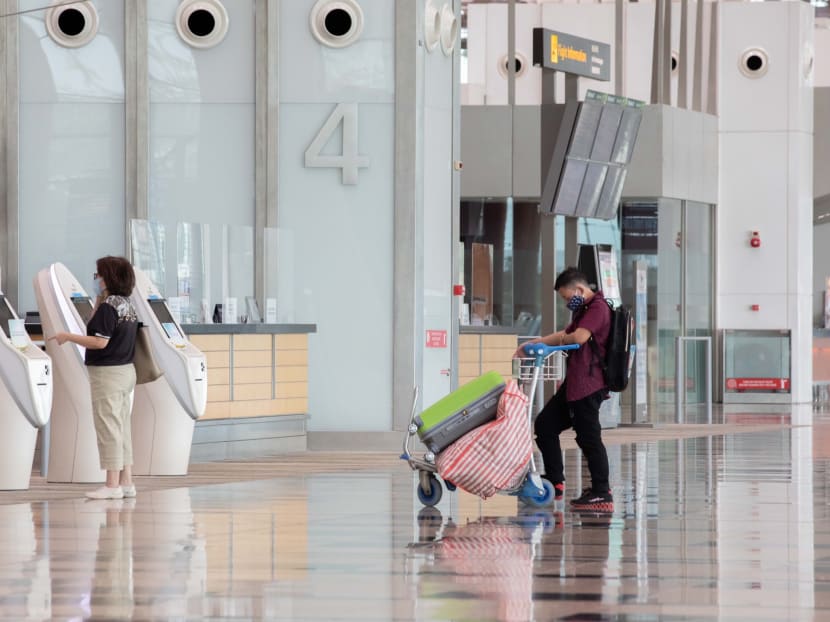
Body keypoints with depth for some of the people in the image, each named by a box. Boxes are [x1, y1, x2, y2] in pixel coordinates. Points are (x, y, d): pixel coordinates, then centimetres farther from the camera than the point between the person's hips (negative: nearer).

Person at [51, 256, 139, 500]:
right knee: (121, 429, 12)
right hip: (126, 371, 9)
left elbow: (100, 341, -21)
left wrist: (68, 337, -13)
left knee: (108, 428, -6)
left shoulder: (108, 306, -16)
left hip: (107, 373, -9)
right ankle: (126, 481, 15)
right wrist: (99, 301, 15)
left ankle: (112, 485, -5)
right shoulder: (127, 306, 11)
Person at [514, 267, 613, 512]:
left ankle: (602, 494, -6)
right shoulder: (584, 310, 22)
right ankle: (554, 483, 19)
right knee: (545, 424, 15)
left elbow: (579, 337, -27)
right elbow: (565, 335, 28)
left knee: (588, 437, -9)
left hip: (588, 385, -11)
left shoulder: (598, 308, -13)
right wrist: (532, 345, 20)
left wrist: (560, 340, -6)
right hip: (574, 384, 11)